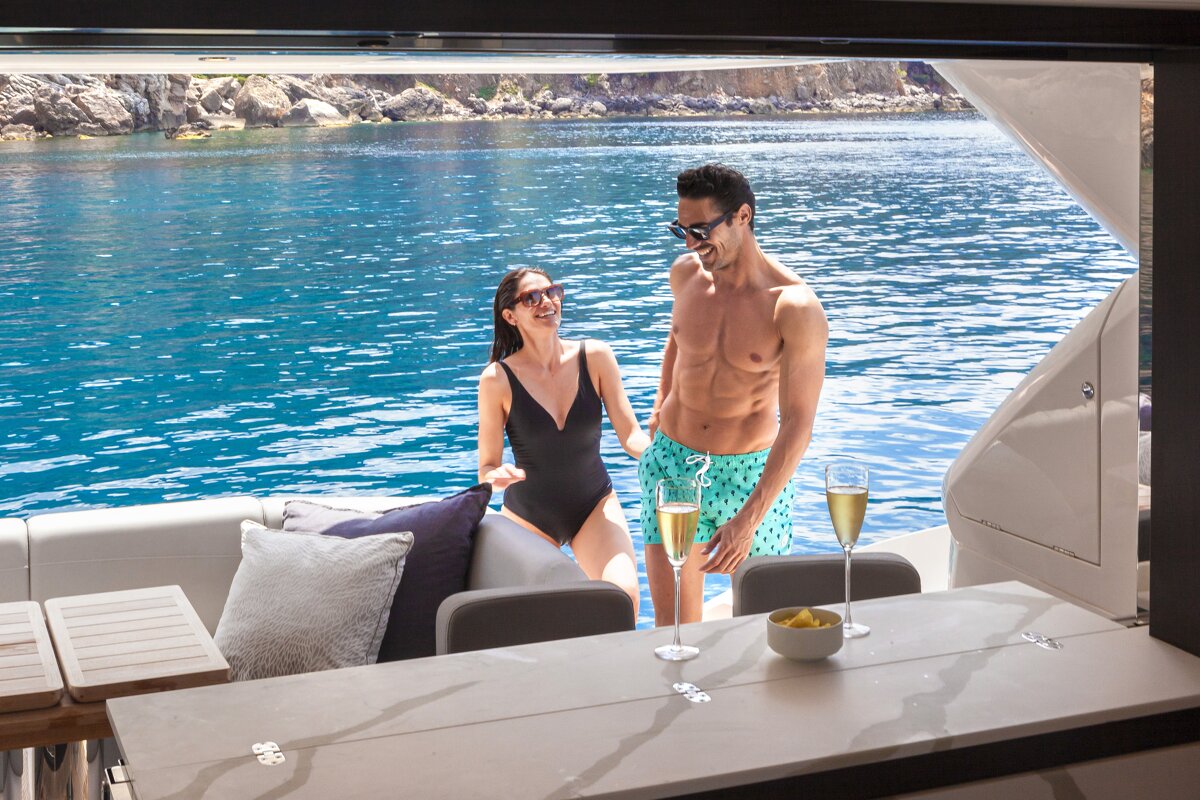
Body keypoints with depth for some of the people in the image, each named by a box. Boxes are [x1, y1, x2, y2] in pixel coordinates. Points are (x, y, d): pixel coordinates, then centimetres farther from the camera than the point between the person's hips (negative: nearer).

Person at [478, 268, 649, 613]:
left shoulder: (596, 357, -9)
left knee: (623, 596, -22)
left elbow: (631, 434, -10)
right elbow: (487, 468, -9)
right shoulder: (497, 380, -14)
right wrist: (496, 476, -33)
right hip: (528, 516, 0)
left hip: (595, 505, 1)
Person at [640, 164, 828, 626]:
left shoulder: (795, 308, -19)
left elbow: (798, 423, -21)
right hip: (672, 462, 3)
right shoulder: (686, 273, -3)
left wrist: (749, 520, -26)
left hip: (751, 473, -3)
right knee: (672, 629, 1)